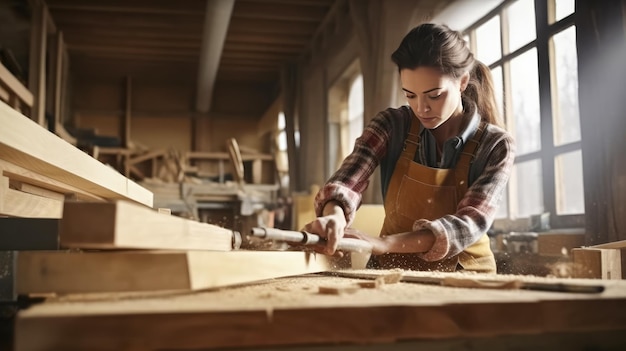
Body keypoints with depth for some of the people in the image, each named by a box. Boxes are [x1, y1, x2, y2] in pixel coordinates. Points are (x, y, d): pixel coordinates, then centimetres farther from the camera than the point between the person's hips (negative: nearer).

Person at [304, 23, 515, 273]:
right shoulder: (393, 125, -5)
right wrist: (334, 214, -39)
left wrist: (384, 243, -34)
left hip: (464, 277, 0)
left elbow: (471, 223, -20)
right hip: (394, 271, 0)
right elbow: (347, 181, -16)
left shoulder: (496, 146, -9)